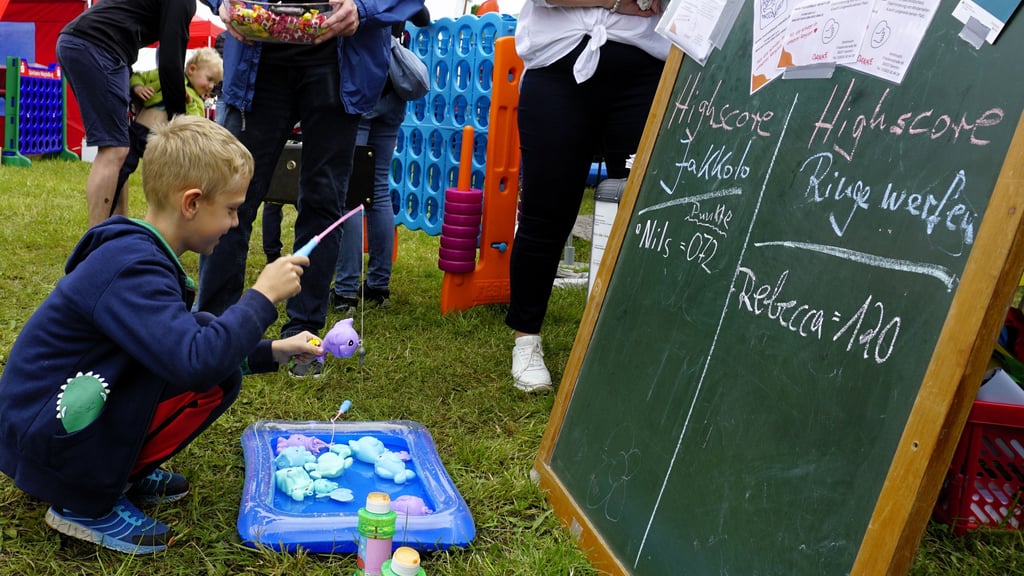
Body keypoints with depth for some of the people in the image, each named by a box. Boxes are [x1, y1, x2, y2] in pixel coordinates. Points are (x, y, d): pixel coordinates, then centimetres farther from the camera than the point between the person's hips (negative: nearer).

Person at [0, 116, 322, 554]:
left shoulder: (139, 253, 6)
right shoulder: (131, 268, -26)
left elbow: (187, 344, 17)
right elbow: (197, 361, -37)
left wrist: (270, 352, 9)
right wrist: (262, 296, -25)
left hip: (64, 415, 9)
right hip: (44, 448, -9)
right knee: (212, 376, -21)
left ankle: (123, 472, 9)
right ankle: (88, 503, -9)